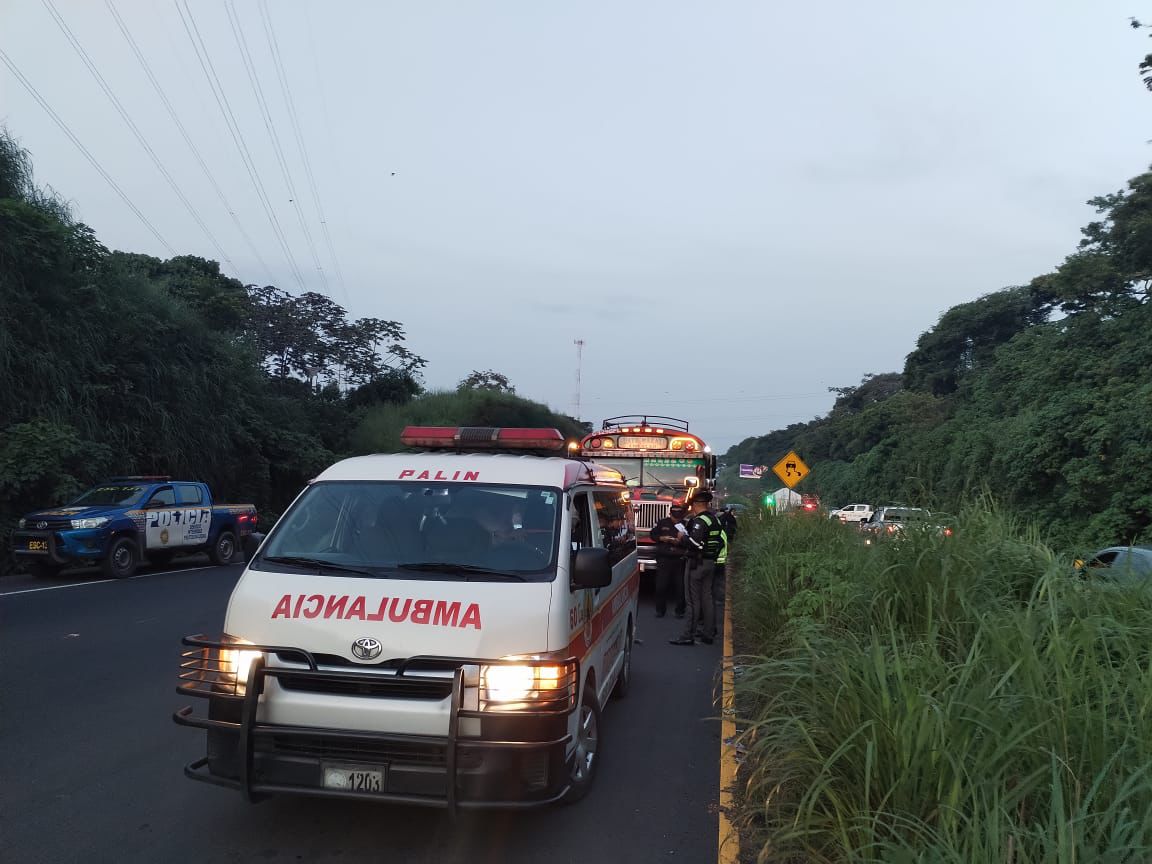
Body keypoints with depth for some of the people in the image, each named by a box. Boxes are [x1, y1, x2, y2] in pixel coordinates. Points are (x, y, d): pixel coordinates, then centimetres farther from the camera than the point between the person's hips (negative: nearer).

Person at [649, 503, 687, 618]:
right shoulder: (662, 523, 4)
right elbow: (652, 534, 12)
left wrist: (680, 541, -19)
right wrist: (662, 538, -6)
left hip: (680, 559, -1)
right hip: (664, 558, 1)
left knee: (680, 586, 3)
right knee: (661, 585, 2)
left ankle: (679, 610, 16)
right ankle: (660, 609, 15)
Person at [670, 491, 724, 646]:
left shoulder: (700, 521, -17)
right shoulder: (715, 520, 11)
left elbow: (695, 543, -26)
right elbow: (722, 541, 16)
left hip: (697, 563, -8)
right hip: (711, 563, 8)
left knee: (693, 600, -6)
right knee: (707, 598, 12)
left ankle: (688, 636, -4)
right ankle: (709, 634, 17)